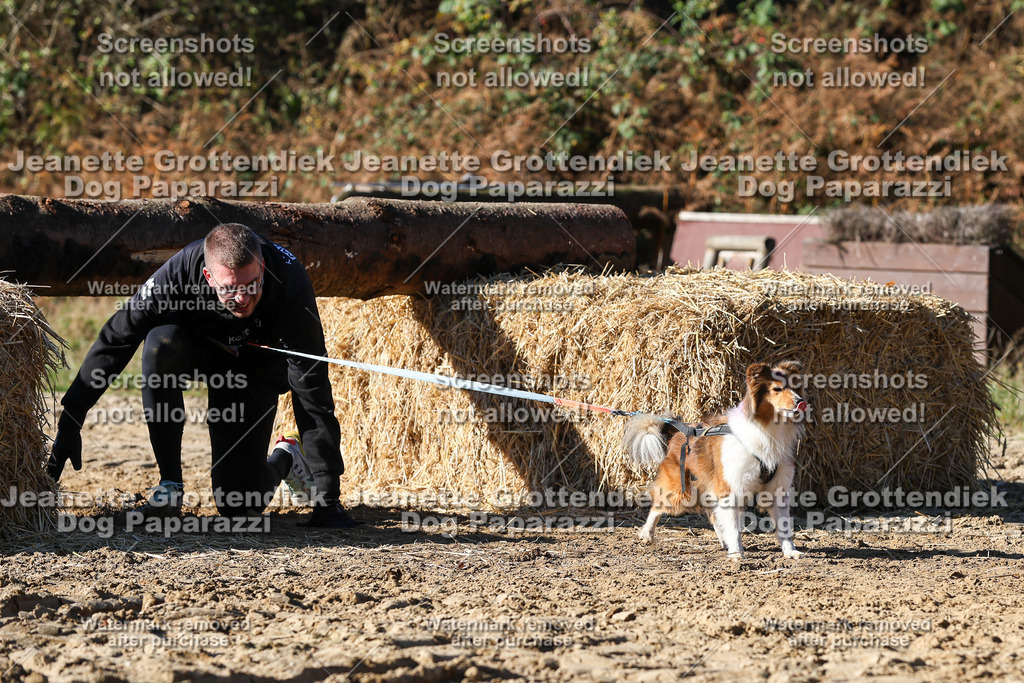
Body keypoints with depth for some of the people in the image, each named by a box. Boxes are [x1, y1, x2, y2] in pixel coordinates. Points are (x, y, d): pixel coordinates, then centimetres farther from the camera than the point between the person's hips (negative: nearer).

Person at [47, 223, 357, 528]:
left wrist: (327, 497, -33)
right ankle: (170, 485, -21)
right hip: (199, 348, 2)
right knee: (161, 341, -36)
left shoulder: (289, 283, -37)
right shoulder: (178, 274, -34)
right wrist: (70, 421, -27)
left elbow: (311, 388, -33)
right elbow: (114, 341, -25)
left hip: (256, 368, -2)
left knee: (239, 506, -13)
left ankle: (286, 459, 25)